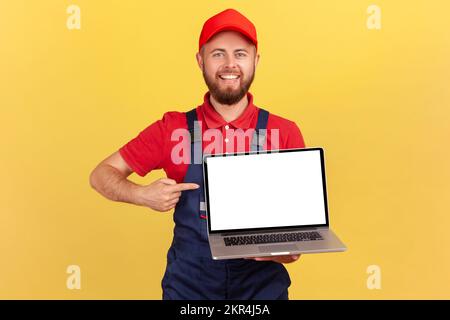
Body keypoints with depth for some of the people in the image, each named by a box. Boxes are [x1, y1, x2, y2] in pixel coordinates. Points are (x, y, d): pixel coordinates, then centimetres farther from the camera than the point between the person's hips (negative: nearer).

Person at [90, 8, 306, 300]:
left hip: (263, 285, 0)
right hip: (188, 284, 1)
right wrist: (142, 195, -18)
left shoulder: (284, 133, -6)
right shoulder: (172, 129, -5)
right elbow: (101, 174, 1)